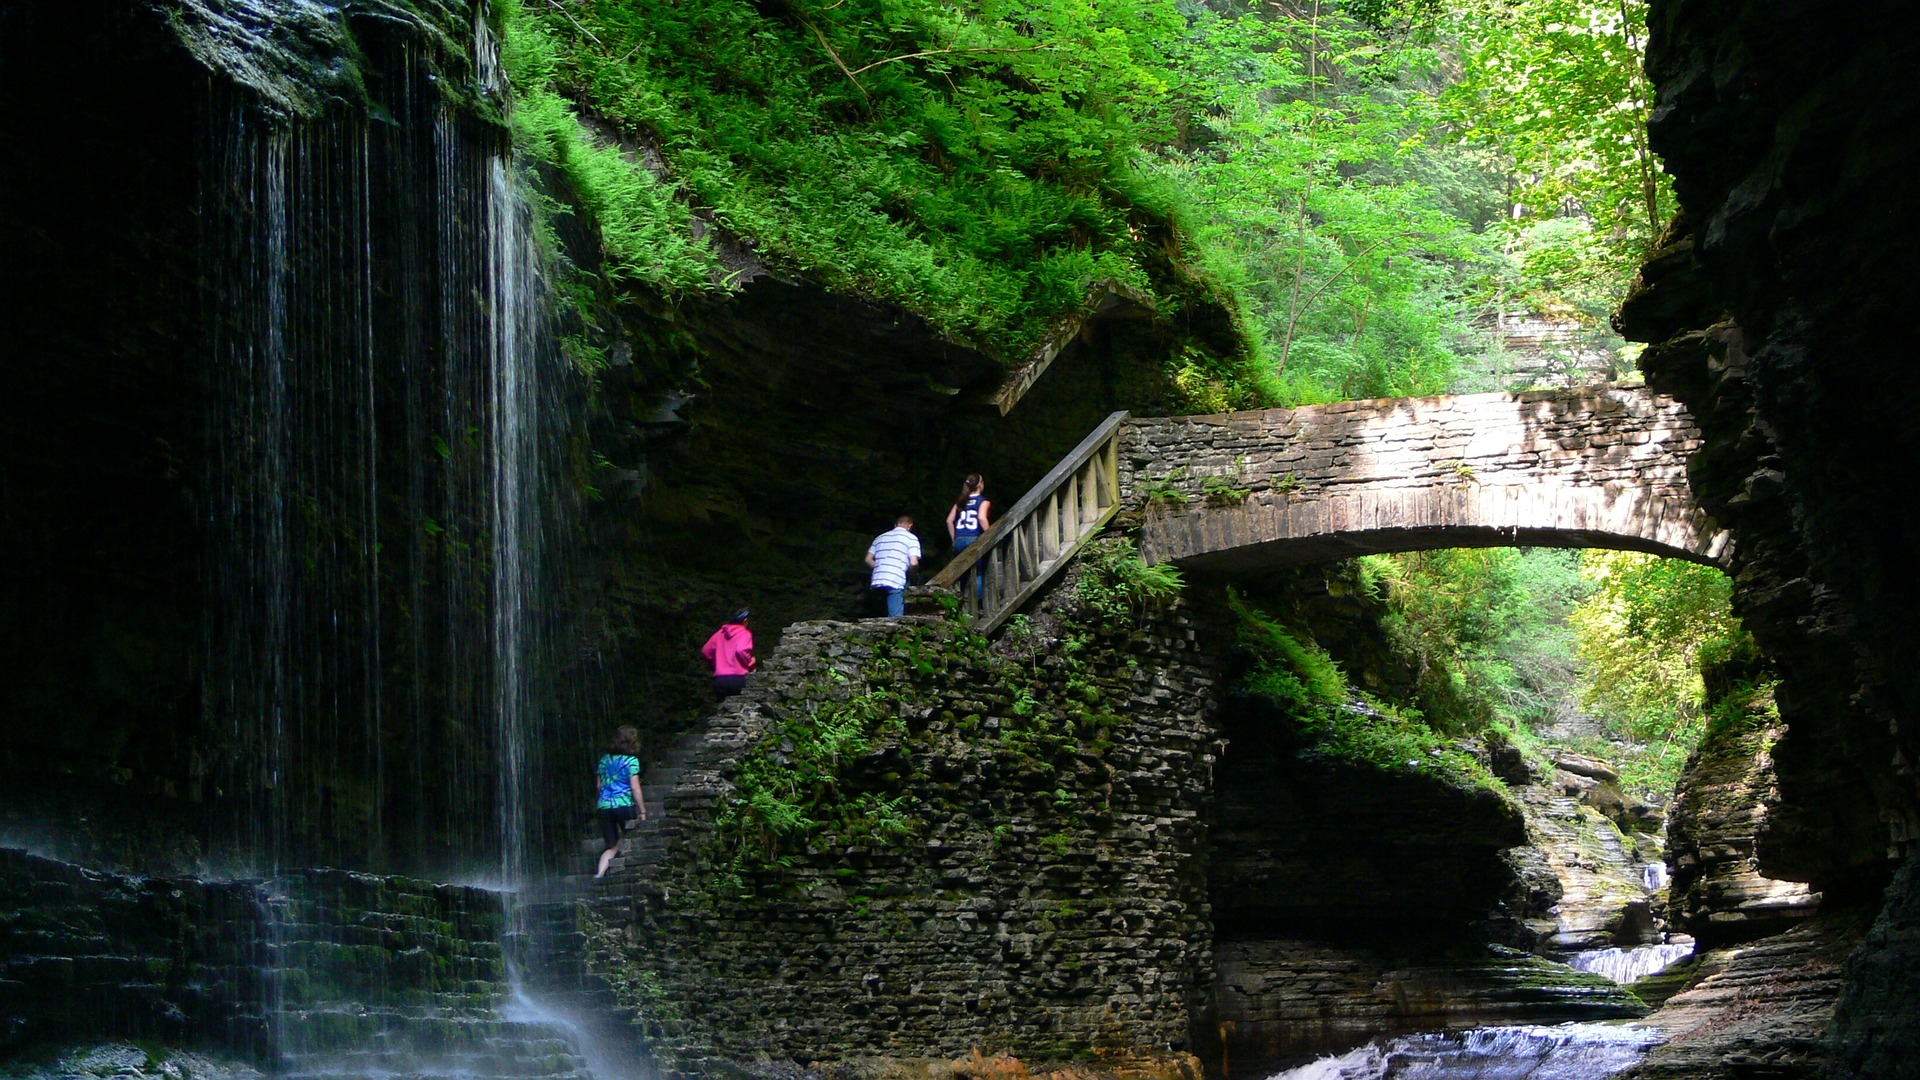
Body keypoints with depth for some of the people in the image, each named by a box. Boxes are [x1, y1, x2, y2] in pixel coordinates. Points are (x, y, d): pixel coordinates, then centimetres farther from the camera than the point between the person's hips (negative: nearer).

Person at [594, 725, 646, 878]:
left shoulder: (605, 758, 13)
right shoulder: (631, 760, -3)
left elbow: (599, 785, 17)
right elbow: (635, 788, -8)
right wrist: (643, 811, -3)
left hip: (604, 807, 5)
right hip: (624, 805, -5)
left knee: (612, 847, 10)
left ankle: (599, 874, -9)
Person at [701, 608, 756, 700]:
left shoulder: (720, 633, 13)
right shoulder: (745, 633, -3)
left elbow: (706, 651, 14)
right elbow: (741, 651, -20)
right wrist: (751, 663, -4)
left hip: (720, 679, 5)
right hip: (738, 678, -5)